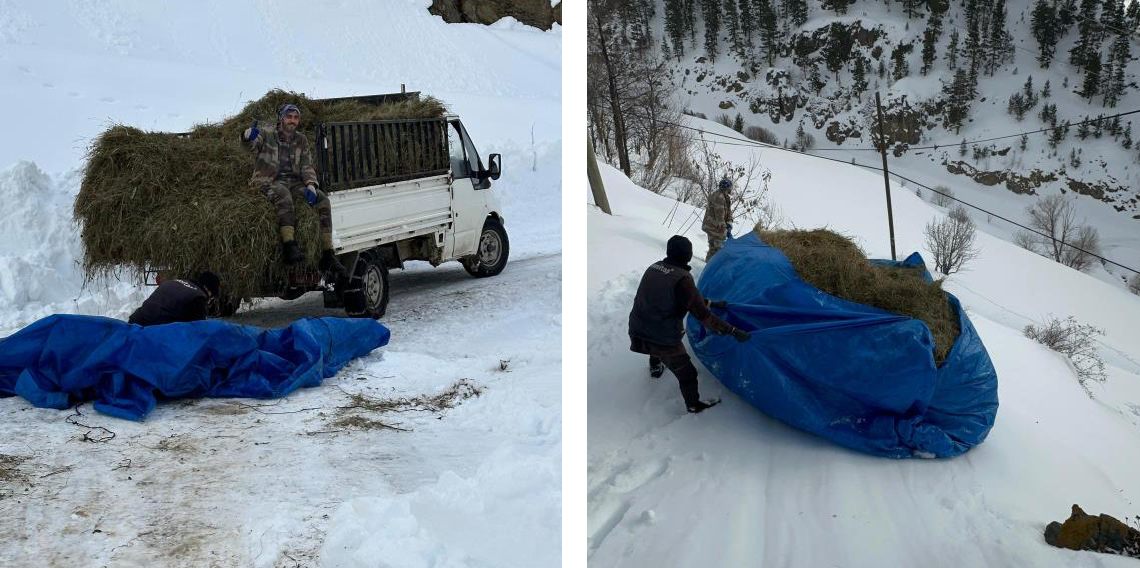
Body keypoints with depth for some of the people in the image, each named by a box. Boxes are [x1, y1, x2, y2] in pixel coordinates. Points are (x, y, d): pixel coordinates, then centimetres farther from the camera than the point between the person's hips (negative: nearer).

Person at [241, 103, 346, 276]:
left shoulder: (301, 140, 16)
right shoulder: (267, 135, 2)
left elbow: (307, 166, 10)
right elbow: (250, 144, -19)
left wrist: (310, 184, -11)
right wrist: (248, 136, -44)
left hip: (294, 182, 5)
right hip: (269, 182, -5)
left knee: (323, 199, -19)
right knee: (283, 193, -39)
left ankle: (328, 255, -19)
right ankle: (289, 247, -51)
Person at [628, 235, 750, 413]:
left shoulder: (654, 268, 3)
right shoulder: (682, 278, -20)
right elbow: (702, 315, -20)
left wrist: (711, 303, 20)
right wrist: (733, 331, -14)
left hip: (637, 332, 8)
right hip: (665, 341, -7)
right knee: (687, 374, 15)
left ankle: (655, 368, 67)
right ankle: (693, 404, 34)